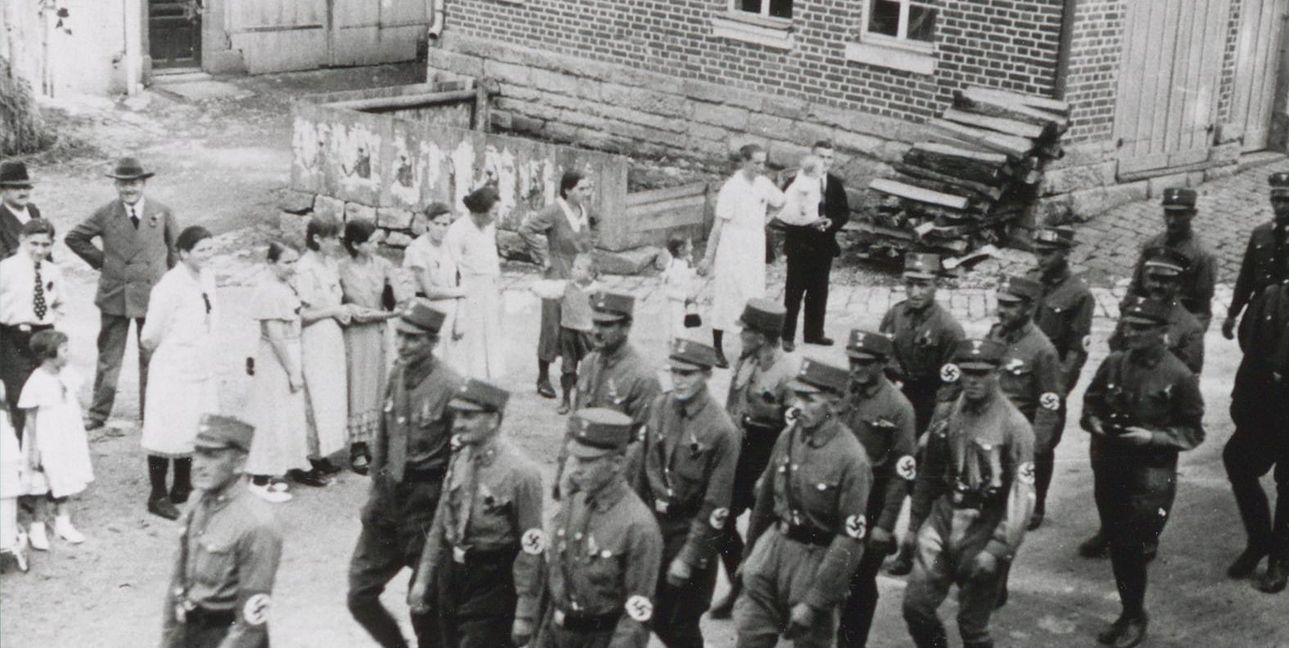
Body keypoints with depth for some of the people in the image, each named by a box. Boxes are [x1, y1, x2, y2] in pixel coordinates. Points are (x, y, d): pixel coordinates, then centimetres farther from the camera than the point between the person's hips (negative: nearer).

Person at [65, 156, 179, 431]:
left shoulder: (162, 212, -1)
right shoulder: (106, 214, -2)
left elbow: (175, 246, 12)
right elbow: (74, 238, 9)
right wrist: (99, 260, 3)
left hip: (152, 294, 0)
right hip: (114, 295, 0)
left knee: (151, 356, 7)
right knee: (108, 356, 6)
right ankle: (98, 413, 14)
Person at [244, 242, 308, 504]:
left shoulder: (285, 287, 8)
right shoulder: (269, 292, -20)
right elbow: (276, 337, -21)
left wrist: (296, 367, 14)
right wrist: (292, 371, -18)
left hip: (289, 357, 9)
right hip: (276, 362, -9)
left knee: (287, 418, 14)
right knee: (274, 419, -2)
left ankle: (273, 474, 24)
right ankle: (260, 480, 6)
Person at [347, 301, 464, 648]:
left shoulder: (451, 387, -18)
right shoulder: (397, 375, 3)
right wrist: (377, 489, 12)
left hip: (427, 507, -6)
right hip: (389, 502, 6)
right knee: (360, 595, 9)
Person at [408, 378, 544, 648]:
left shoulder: (520, 472, -18)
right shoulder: (460, 458, 3)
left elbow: (531, 549, -16)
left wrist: (525, 615, -15)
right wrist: (423, 579, 12)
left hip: (493, 586, -7)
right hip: (452, 575, 7)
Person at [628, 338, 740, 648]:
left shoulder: (722, 431, -19)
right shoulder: (660, 406, -2)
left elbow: (715, 505, -17)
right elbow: (641, 465, 8)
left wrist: (688, 558, -16)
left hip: (691, 531, -5)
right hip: (653, 522, 6)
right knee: (655, 616, 16)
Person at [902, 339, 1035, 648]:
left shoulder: (1014, 426, -14)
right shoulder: (948, 414, 3)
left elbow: (1022, 495, -17)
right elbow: (929, 473, 14)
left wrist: (997, 549, -22)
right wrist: (915, 522, 15)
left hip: (985, 527, -5)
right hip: (943, 518, 5)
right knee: (916, 605, 2)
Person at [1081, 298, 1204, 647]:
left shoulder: (1179, 376, -11)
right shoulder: (1112, 363, 1)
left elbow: (1193, 432, -5)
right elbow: (1090, 403, 15)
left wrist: (1152, 437, -18)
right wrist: (1094, 422, -6)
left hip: (1150, 478, -5)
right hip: (1108, 470, 5)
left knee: (1132, 548, -4)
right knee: (1117, 545, 13)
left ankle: (1135, 618, 15)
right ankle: (1129, 613, 29)